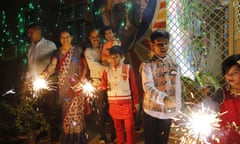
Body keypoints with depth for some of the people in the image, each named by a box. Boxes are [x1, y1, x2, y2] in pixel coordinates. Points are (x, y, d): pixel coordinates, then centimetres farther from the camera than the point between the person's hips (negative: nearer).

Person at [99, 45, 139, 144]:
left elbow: (134, 86, -1)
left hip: (127, 103, -3)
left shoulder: (128, 68, -2)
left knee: (130, 127, 0)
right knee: (118, 127, 12)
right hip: (113, 104, 3)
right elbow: (102, 86, 1)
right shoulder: (107, 70, 6)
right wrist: (104, 86, -22)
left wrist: (136, 102, -1)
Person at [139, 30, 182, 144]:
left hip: (169, 114, 4)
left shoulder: (174, 65, 5)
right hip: (152, 114, -4)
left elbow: (177, 89, 9)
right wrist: (164, 99, -42)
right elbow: (148, 87, -25)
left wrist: (177, 112, 8)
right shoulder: (147, 65, -9)